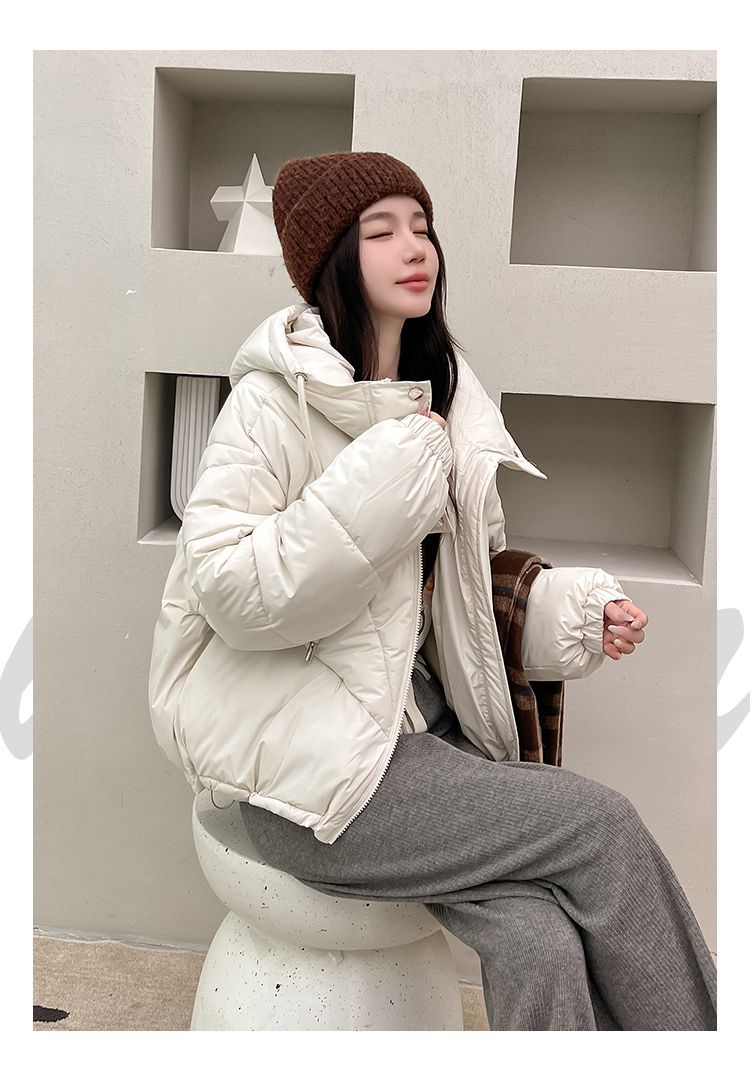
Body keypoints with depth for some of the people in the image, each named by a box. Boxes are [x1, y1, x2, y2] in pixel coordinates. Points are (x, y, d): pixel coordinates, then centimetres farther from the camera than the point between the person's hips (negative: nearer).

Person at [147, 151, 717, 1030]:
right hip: (309, 767, -5)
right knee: (603, 825, -14)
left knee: (543, 944, -18)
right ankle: (694, 1035, 10)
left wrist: (575, 611, -1)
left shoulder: (444, 399, 11)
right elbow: (231, 591, -19)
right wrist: (391, 473, -21)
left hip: (421, 726, 6)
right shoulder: (278, 398, -10)